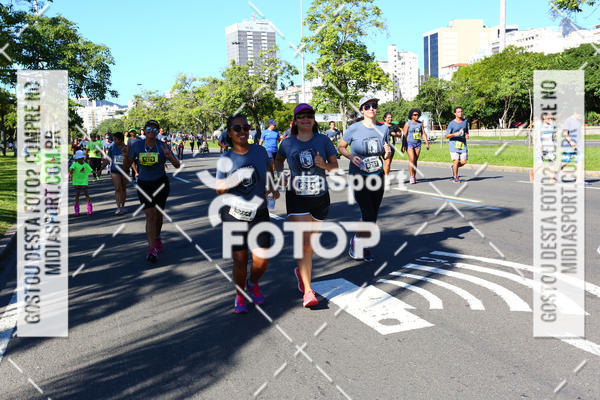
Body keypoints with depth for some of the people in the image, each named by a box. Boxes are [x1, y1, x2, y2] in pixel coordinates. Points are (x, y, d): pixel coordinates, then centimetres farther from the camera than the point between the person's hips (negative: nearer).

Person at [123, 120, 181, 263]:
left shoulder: (162, 146, -9)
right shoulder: (136, 145, -5)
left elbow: (177, 165, -9)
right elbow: (126, 166, 0)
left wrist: (169, 157, -28)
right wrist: (125, 155, -19)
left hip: (161, 183, 0)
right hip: (144, 185, 0)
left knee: (158, 214, 10)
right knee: (150, 215, -12)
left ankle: (157, 237, 40)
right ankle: (152, 249, -15)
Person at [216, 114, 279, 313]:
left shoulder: (260, 151, 0)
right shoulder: (225, 159, -4)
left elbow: (269, 171, 20)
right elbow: (219, 189, 1)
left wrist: (273, 188, 4)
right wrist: (231, 182, -19)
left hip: (259, 213, 2)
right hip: (234, 214, -1)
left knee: (262, 261, -2)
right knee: (240, 260, 1)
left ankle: (253, 283, 32)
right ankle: (240, 295, 28)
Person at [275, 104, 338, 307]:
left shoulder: (323, 140, 0)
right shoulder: (287, 143, 1)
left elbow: (335, 166, 3)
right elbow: (278, 160, 22)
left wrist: (324, 165, -18)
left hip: (320, 197, 2)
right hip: (297, 198, -2)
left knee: (312, 241, 15)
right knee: (304, 243, -12)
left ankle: (301, 271, 44)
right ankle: (308, 291, -7)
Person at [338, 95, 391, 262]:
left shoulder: (384, 128, 3)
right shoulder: (354, 129, -10)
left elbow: (386, 156, 11)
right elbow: (341, 147, 3)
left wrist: (388, 152, -12)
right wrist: (351, 156, -16)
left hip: (378, 177, 5)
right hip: (359, 178, -4)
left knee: (373, 217, 9)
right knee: (369, 216, -10)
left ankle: (364, 246, 30)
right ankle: (355, 240, 17)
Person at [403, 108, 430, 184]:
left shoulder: (420, 123, 7)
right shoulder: (408, 123, -6)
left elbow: (423, 134, 10)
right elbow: (404, 135, -7)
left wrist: (427, 143, 1)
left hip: (418, 144, 4)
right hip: (409, 143, -4)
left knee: (415, 161, 6)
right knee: (411, 160, -16)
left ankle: (414, 177, 13)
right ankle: (412, 177, -10)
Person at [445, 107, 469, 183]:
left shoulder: (465, 121, 10)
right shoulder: (452, 123, -5)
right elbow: (447, 136, -5)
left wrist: (467, 135, 1)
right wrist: (455, 134, -21)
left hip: (463, 144, 4)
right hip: (454, 143, -4)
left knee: (463, 162, -4)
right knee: (456, 161, -10)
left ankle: (454, 167, 28)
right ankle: (456, 178, 8)